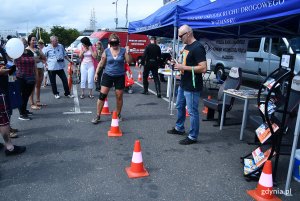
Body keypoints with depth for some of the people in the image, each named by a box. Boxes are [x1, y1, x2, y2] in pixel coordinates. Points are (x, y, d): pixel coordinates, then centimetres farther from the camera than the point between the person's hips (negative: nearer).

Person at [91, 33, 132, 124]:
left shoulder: (123, 50, -3)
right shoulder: (106, 51, -1)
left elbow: (129, 61, -9)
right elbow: (101, 63, 6)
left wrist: (127, 52, -20)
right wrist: (96, 73, 3)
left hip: (120, 76, 0)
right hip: (108, 75, 0)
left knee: (119, 96, 8)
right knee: (102, 95, -4)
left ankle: (118, 115, 27)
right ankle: (98, 116, 7)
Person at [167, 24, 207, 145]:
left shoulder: (198, 48, -18)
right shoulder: (187, 46, 11)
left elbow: (203, 68, -25)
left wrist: (183, 67, -23)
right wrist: (177, 63, 4)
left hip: (192, 87, -10)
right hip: (183, 84, 10)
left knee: (192, 111, 0)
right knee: (180, 106, 22)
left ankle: (193, 137, 13)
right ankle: (179, 128, 41)